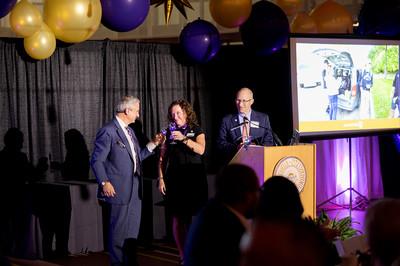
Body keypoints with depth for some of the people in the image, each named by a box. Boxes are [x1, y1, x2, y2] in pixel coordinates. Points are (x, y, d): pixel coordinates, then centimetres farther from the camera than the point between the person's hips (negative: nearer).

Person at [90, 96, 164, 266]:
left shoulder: (129, 131, 15)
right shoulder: (108, 131, -13)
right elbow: (96, 160, -14)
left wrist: (153, 144, 12)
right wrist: (104, 182, -23)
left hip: (134, 191, 9)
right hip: (119, 191, -8)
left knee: (132, 231, 15)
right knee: (119, 232, 1)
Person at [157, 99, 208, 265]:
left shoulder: (196, 130, 5)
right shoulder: (169, 133, 10)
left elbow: (201, 149, -12)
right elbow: (162, 158, 10)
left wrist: (184, 139, -20)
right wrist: (161, 178, 3)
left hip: (194, 178, -2)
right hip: (175, 179, 2)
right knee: (178, 218, 0)